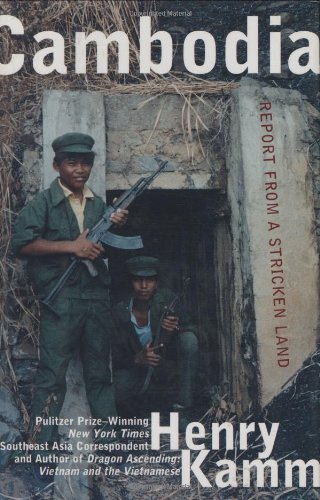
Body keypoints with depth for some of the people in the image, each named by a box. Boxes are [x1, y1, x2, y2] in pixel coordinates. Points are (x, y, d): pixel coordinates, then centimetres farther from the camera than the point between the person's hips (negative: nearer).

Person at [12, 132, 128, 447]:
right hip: (60, 300, -5)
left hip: (97, 299, 6)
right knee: (52, 375, -6)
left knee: (100, 373, 12)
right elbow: (22, 244, -13)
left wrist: (115, 229, 2)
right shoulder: (43, 203, -1)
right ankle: (43, 447, -1)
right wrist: (72, 246, -17)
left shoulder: (98, 204, 16)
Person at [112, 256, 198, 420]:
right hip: (139, 370, -1)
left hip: (170, 368, 1)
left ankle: (182, 409, -22)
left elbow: (190, 330, -8)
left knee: (188, 339, -28)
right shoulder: (119, 313, -11)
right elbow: (115, 358, -9)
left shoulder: (166, 298, -11)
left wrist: (175, 329, -31)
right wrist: (137, 359, -30)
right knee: (119, 387, -32)